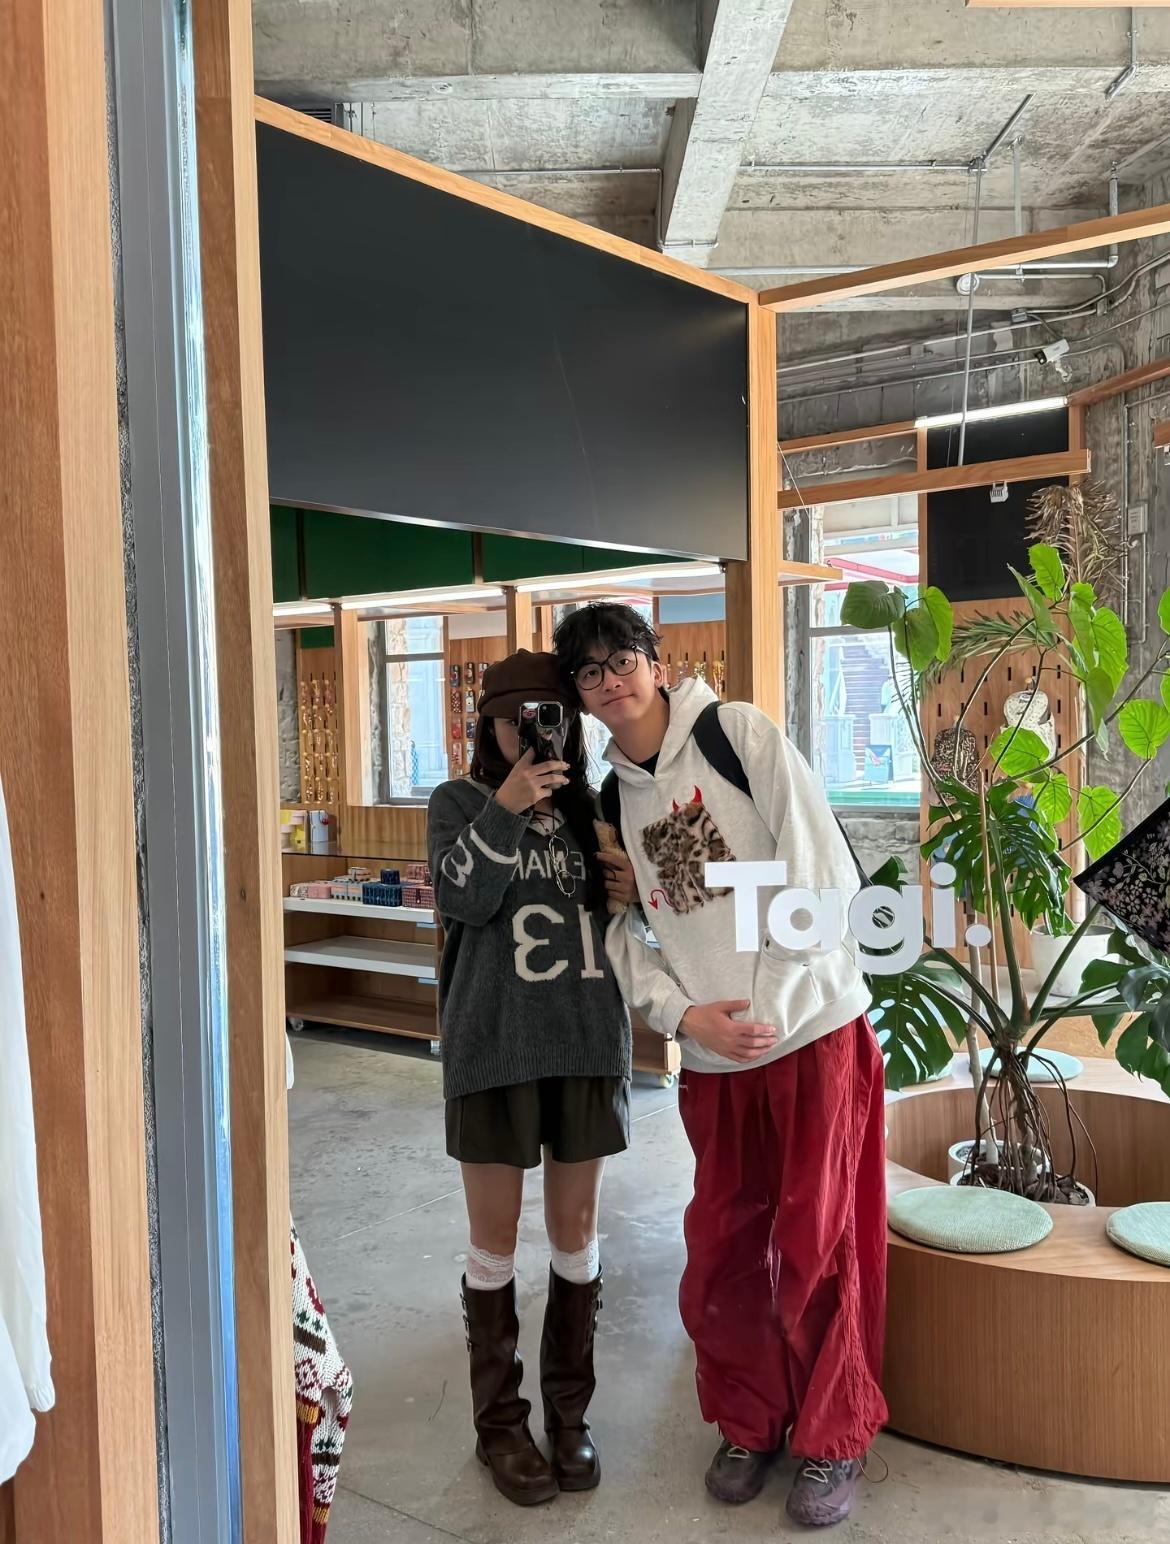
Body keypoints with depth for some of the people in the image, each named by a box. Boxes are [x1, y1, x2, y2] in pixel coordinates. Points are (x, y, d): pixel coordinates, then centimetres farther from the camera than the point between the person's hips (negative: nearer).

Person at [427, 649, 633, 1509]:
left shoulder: (591, 804, 9)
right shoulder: (460, 802, 2)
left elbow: (626, 906, 14)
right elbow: (460, 900, -13)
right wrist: (503, 809, -22)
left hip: (587, 1041, 3)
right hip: (495, 1045, -2)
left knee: (576, 1229, 12)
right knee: (496, 1238, 8)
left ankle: (569, 1413, 28)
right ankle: (500, 1423, 25)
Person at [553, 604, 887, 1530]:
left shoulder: (737, 732, -6)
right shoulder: (612, 801, 9)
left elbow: (820, 871, -12)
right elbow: (628, 936, 7)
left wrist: (767, 1008, -14)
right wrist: (682, 1014, -11)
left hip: (814, 1033, -4)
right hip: (713, 1063, 4)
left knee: (817, 1252, 5)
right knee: (720, 1255, 12)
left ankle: (834, 1442, 27)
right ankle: (749, 1424, 35)